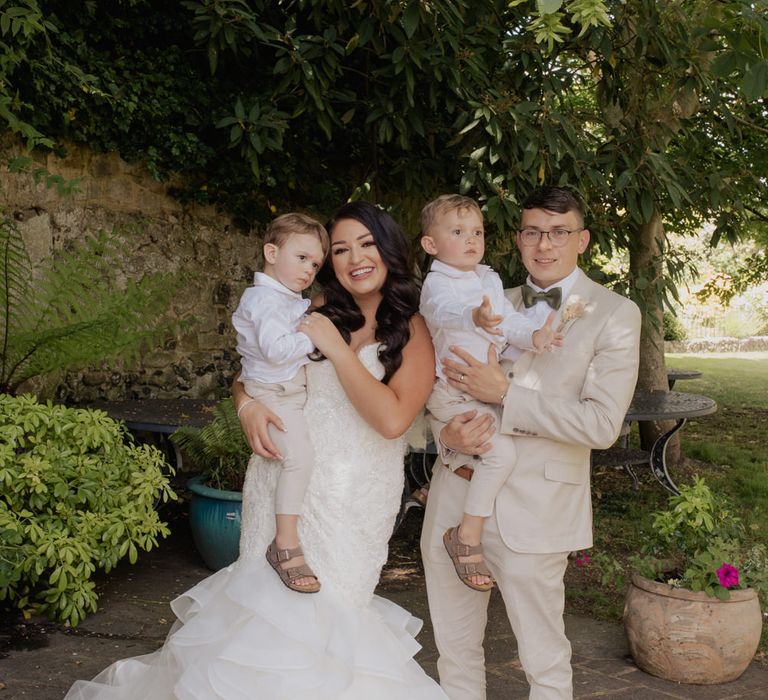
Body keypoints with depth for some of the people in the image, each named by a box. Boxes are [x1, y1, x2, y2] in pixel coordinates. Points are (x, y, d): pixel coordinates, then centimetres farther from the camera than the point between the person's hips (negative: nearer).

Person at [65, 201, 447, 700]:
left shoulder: (413, 331, -4)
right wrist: (249, 405, -8)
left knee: (321, 612, 1)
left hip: (351, 505, -3)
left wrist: (338, 349, -15)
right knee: (268, 594, 5)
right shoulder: (318, 315, 5)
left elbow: (392, 419, -19)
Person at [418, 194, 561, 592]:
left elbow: (510, 320, 8)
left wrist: (534, 335, -15)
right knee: (501, 450, -24)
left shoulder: (489, 280, 12)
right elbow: (445, 311, -37)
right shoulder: (436, 284, -14)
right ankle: (467, 536, -14)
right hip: (453, 394, -9)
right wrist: (474, 318, -60)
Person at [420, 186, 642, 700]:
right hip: (456, 493, 5)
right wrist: (448, 434, -10)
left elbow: (602, 424, -13)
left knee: (544, 658, 7)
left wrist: (505, 394, -17)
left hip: (533, 508, -5)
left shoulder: (615, 315, -3)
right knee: (455, 648, 15)